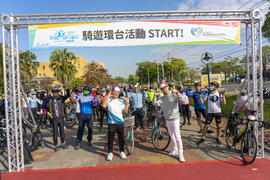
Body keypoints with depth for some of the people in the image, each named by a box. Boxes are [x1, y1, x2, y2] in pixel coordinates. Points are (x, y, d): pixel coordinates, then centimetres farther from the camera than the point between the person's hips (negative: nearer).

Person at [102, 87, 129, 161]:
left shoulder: (121, 101, 11)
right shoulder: (109, 100, 2)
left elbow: (125, 111, 7)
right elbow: (104, 105, -18)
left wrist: (127, 103, -7)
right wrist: (108, 96, -13)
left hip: (120, 122, 3)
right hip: (111, 122, -3)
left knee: (121, 138, 10)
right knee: (110, 139, 5)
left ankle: (122, 152, 26)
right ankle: (110, 153, 22)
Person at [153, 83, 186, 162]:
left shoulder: (174, 95, -10)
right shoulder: (162, 98, 6)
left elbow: (182, 100, -25)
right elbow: (155, 104, -2)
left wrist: (177, 92, -35)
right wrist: (155, 96, -16)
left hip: (175, 119, -6)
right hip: (167, 120, 6)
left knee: (177, 137, -7)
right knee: (171, 136, 18)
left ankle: (180, 154, 0)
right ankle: (175, 150, 35)